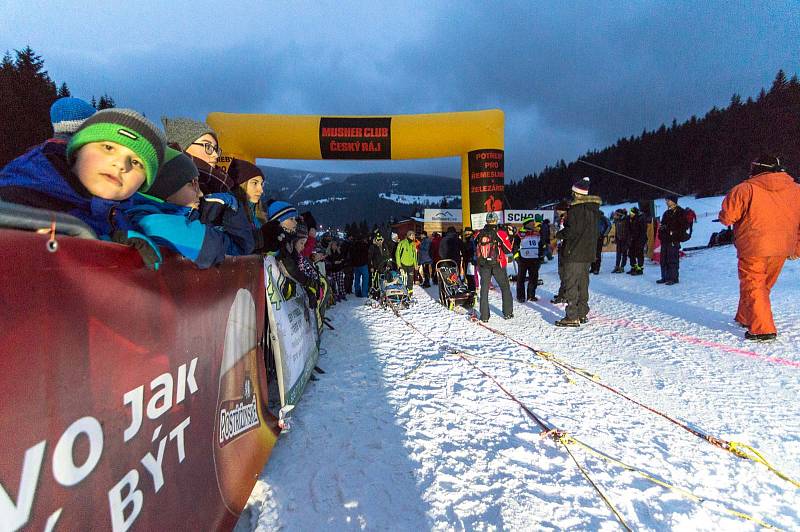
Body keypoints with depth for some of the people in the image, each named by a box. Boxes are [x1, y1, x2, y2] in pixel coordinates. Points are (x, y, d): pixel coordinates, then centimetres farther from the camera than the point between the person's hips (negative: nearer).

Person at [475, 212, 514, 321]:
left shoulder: (479, 234, -2)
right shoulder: (501, 233, -11)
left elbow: (475, 250, 8)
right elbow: (508, 250, -7)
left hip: (483, 266, 2)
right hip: (498, 265, -2)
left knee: (484, 289, 9)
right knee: (505, 288, 15)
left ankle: (484, 316, 8)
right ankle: (508, 313, 19)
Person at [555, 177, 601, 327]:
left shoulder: (576, 209, -15)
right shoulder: (594, 208, 12)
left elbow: (571, 230, -20)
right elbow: (595, 230, 18)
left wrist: (559, 234, -2)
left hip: (574, 253, -9)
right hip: (589, 252, 9)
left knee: (571, 284, -5)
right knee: (583, 283, 16)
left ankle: (572, 317, -6)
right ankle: (582, 314, 22)